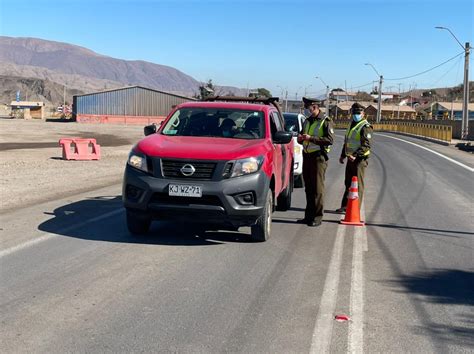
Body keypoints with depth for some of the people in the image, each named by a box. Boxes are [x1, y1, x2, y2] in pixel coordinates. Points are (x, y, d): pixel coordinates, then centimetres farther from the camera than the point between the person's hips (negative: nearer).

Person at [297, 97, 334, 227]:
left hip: (318, 157, -7)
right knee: (308, 188, 10)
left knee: (318, 188, -6)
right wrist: (301, 138, 0)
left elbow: (330, 140, -18)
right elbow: (302, 139, 25)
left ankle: (317, 217, -2)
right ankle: (309, 215, 17)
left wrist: (311, 138, -21)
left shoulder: (325, 121, -7)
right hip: (307, 156, 7)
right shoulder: (307, 121, 16)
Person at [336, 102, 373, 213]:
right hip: (350, 158, 9)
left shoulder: (365, 127, -11)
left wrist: (355, 155, -29)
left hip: (359, 159, -9)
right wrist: (343, 155, 23)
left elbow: (366, 146, -20)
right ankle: (345, 206, 22)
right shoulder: (352, 125, 18)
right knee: (348, 183, 14)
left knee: (357, 184, -4)